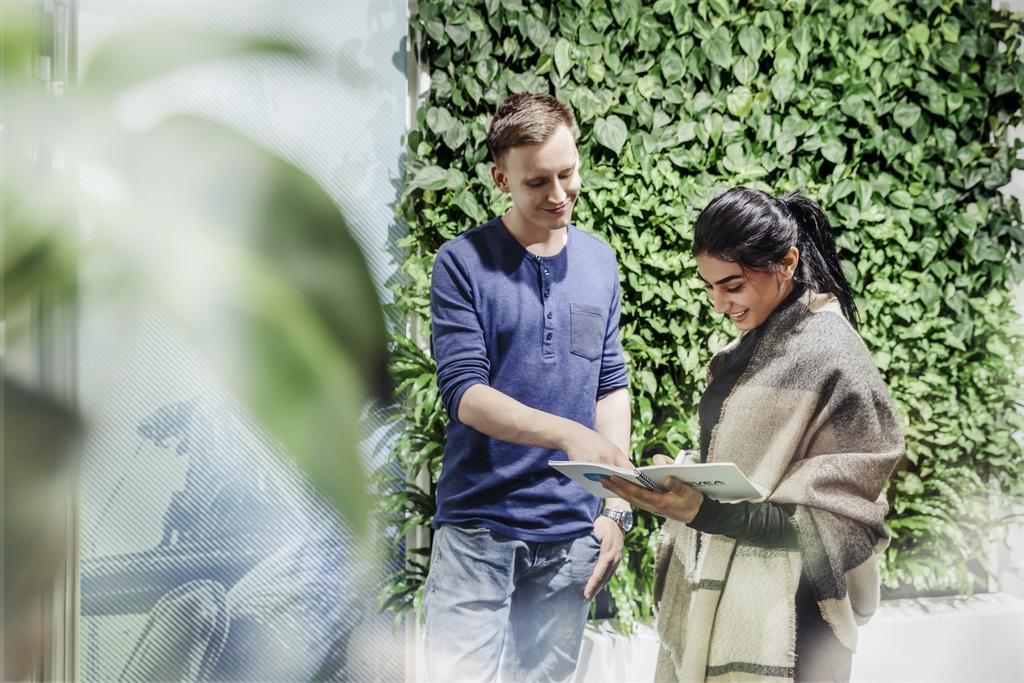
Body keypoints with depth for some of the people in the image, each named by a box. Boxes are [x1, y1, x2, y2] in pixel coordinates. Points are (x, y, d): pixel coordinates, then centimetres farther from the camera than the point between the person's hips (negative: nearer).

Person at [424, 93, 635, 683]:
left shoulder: (599, 263, 9)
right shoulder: (463, 263, -5)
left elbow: (611, 387, 12)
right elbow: (464, 395, -13)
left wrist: (618, 507, 5)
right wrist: (567, 433, -27)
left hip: (571, 531, 4)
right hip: (477, 526, -4)